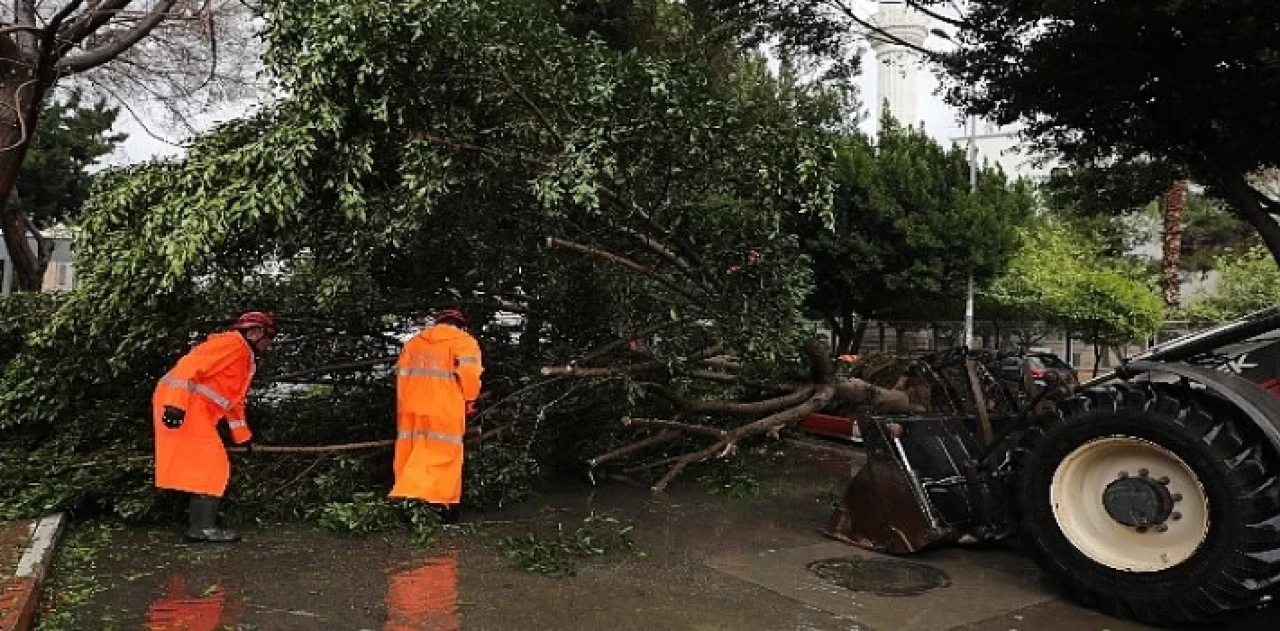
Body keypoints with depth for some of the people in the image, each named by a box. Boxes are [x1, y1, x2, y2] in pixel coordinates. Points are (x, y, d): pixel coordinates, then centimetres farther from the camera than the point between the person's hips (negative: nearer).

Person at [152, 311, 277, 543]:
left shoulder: (245, 359, 24)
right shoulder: (232, 343, -9)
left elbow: (235, 401, 32)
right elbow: (191, 366, -21)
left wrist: (243, 436, 34)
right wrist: (176, 403, -30)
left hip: (198, 411, 10)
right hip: (181, 405, -10)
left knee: (204, 466, 9)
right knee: (212, 465, -11)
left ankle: (198, 524, 13)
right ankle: (203, 527, -10)